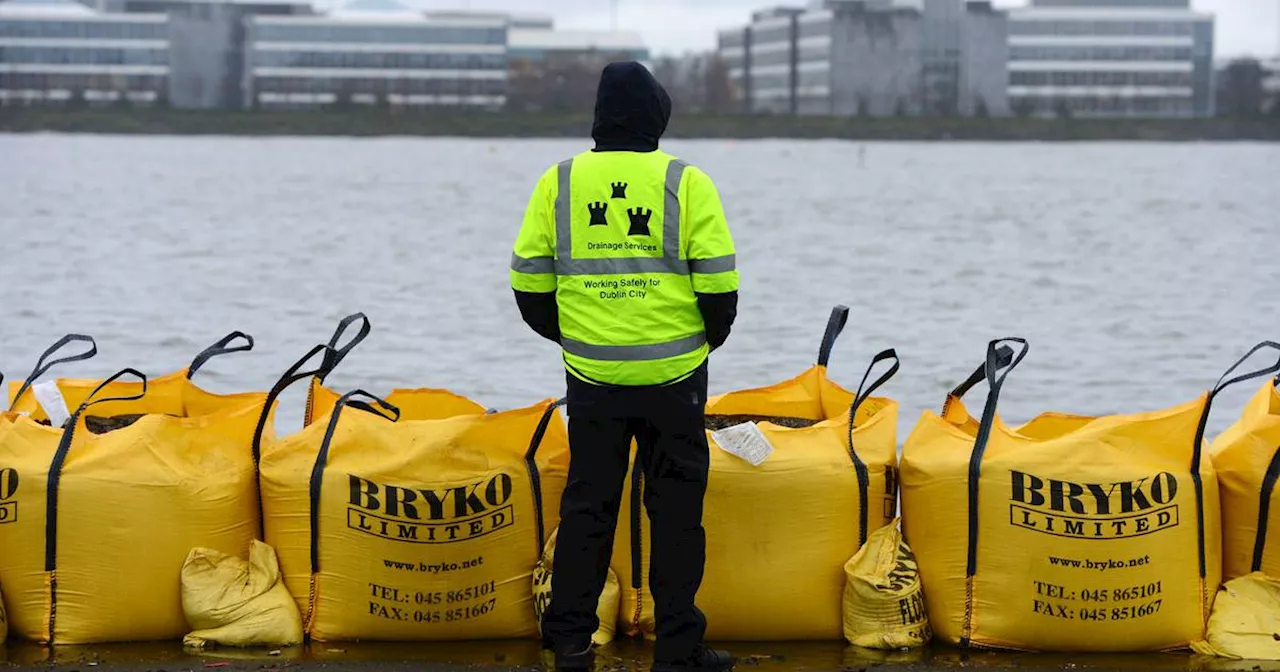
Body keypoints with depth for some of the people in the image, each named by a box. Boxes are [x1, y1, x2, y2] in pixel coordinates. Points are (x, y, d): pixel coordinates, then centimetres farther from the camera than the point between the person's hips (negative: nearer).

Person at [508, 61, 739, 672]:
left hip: (591, 375, 2)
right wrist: (707, 338, 11)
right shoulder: (686, 183, -6)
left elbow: (529, 282, 3)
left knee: (587, 505, 11)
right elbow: (719, 284, -7)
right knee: (675, 508, 6)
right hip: (673, 375, -2)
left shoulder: (558, 183, 1)